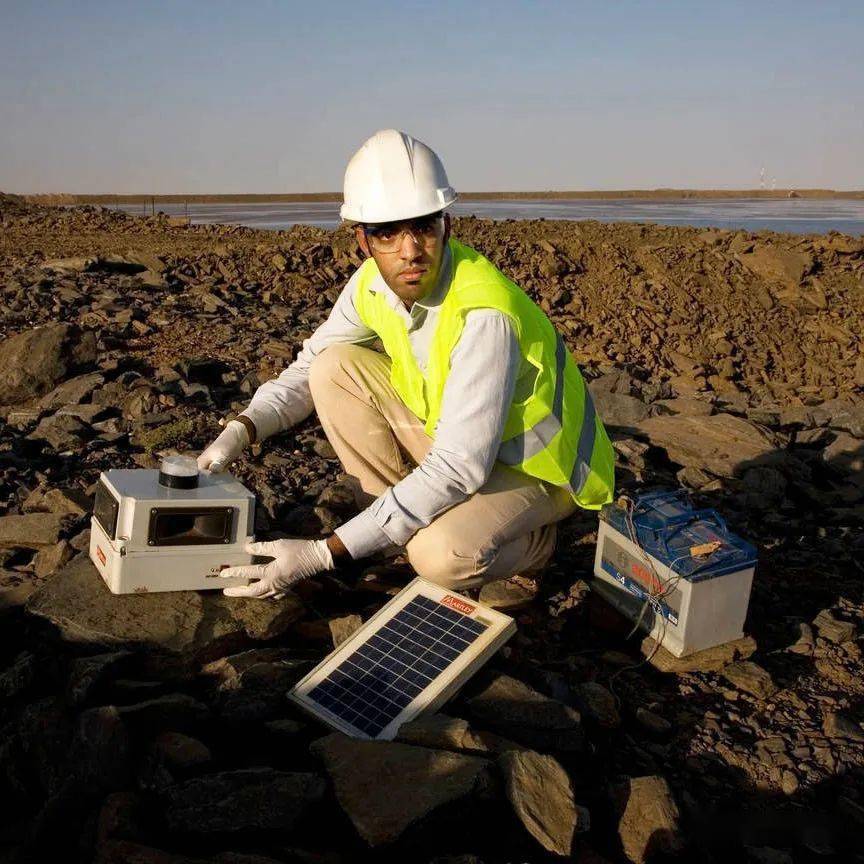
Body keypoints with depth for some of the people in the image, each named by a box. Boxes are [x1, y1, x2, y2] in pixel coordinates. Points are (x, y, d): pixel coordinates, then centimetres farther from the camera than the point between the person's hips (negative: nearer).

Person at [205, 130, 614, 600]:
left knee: (441, 554, -35)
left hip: (537, 467, -6)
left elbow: (458, 468, -37)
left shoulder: (484, 314, -35)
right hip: (449, 432, 7)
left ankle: (531, 542, 1)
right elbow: (308, 368, 2)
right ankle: (405, 521, 1)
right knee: (334, 368, -9)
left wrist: (322, 553, -38)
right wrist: (239, 432, -18)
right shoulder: (374, 282, -12)